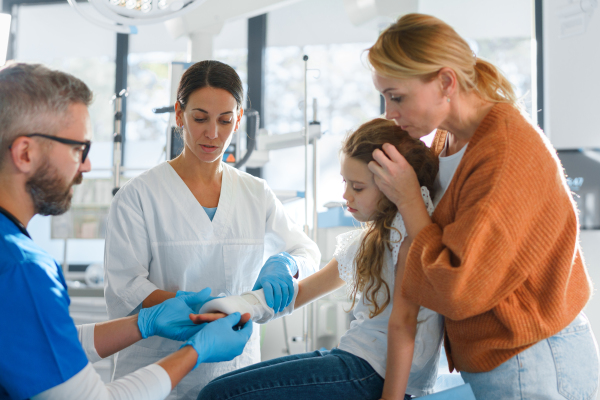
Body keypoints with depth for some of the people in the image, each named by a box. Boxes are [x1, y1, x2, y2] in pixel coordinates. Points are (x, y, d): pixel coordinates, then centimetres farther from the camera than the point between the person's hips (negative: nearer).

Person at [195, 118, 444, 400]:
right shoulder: (371, 238, 18)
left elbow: (403, 320, -16)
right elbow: (301, 291, 19)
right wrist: (243, 305, 4)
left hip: (376, 372, -9)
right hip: (355, 358, 9)